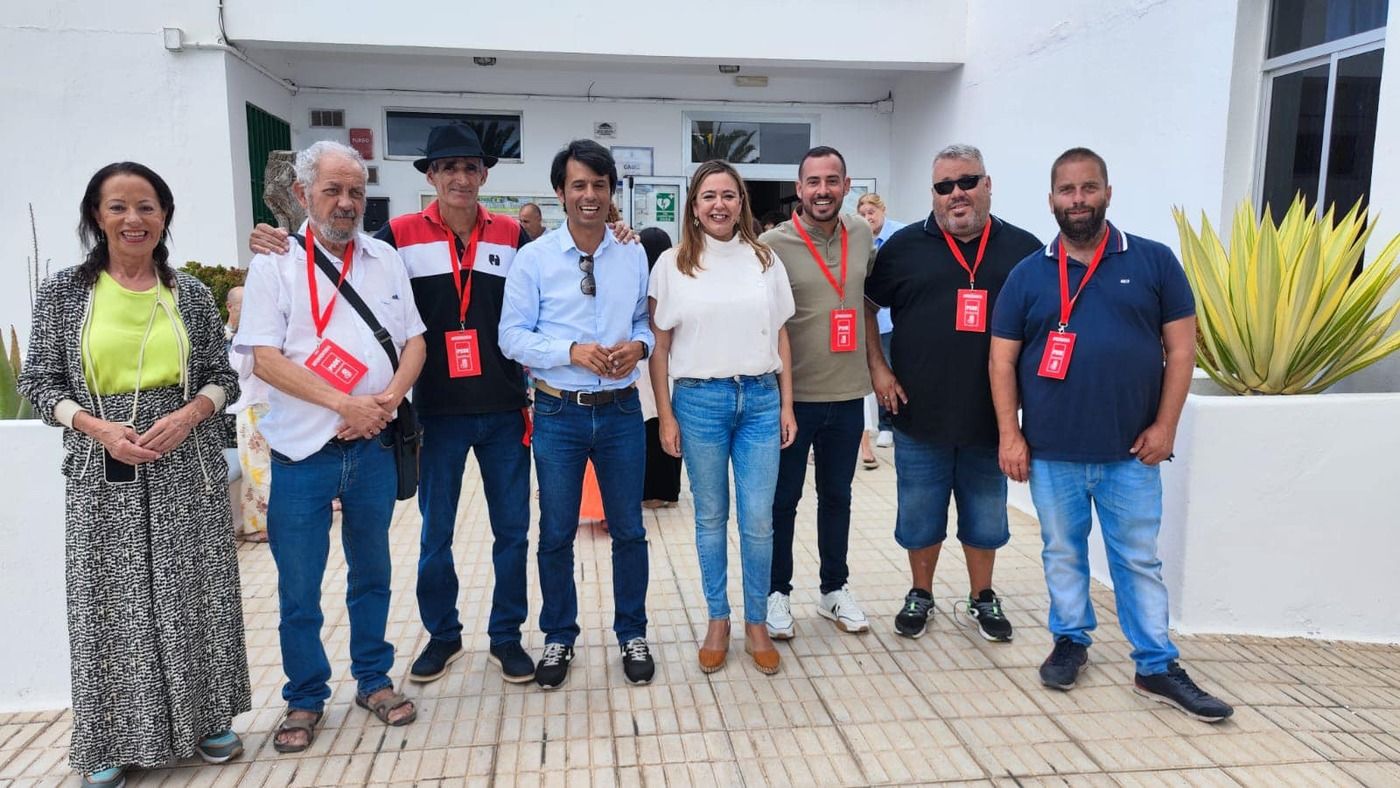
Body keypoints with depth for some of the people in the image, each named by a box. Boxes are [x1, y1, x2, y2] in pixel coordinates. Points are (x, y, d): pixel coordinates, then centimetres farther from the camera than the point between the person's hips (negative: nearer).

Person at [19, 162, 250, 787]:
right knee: (111, 604, 5)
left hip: (188, 469, 1)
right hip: (102, 474, -1)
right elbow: (38, 382, 2)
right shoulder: (63, 291, 1)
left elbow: (223, 375, 6)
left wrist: (189, 413, -13)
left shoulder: (190, 292, 4)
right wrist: (97, 427, -14)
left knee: (196, 595, 7)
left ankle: (205, 718, 24)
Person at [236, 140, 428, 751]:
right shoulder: (275, 264, -2)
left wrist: (387, 398, -11)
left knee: (371, 573, 15)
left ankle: (373, 679, 31)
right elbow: (264, 358, -10)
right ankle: (305, 699, 24)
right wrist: (345, 403, -17)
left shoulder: (386, 259, 8)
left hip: (373, 447, 3)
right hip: (303, 450, -3)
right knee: (298, 588, 7)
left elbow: (414, 340, 7)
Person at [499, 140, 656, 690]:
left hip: (621, 411, 2)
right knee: (556, 534, 11)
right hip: (559, 413, -1)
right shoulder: (533, 258, -4)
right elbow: (512, 335, -6)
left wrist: (639, 344, -12)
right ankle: (558, 638, 30)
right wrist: (572, 351, -19)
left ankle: (632, 634, 30)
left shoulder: (634, 255, 3)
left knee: (628, 529, 12)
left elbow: (646, 319, 10)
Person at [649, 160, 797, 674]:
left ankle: (757, 624, 21)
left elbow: (780, 338, 10)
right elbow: (659, 345, 1)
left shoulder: (764, 260, 6)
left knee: (759, 520, 3)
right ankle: (718, 622, 26)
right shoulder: (673, 264, 0)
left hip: (760, 400, 1)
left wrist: (787, 405, 6)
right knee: (710, 518, 10)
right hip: (700, 400, -1)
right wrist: (666, 415, -3)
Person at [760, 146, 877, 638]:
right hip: (792, 396, -4)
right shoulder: (772, 245, -11)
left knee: (837, 496, 17)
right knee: (782, 499, 9)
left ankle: (835, 589, 33)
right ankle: (777, 593, 26)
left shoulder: (862, 236, 4)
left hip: (847, 394, 4)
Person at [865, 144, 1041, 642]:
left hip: (990, 417, 1)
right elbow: (866, 306, 8)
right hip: (920, 415, 0)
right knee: (920, 515, 12)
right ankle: (920, 595, 31)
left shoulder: (1023, 249, 1)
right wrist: (877, 367, 0)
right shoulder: (905, 246, 0)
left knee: (985, 515, 15)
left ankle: (983, 598, 34)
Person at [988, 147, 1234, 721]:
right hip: (1051, 453, 1)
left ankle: (1157, 667, 20)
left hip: (1131, 453, -1)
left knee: (1139, 560, 9)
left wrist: (1164, 426, -4)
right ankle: (1070, 640, 31)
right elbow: (1002, 360, 3)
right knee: (1063, 554, 14)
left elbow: (1180, 347, 2)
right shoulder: (1028, 275, 3)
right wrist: (1009, 436, -4)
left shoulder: (1154, 262, 1)